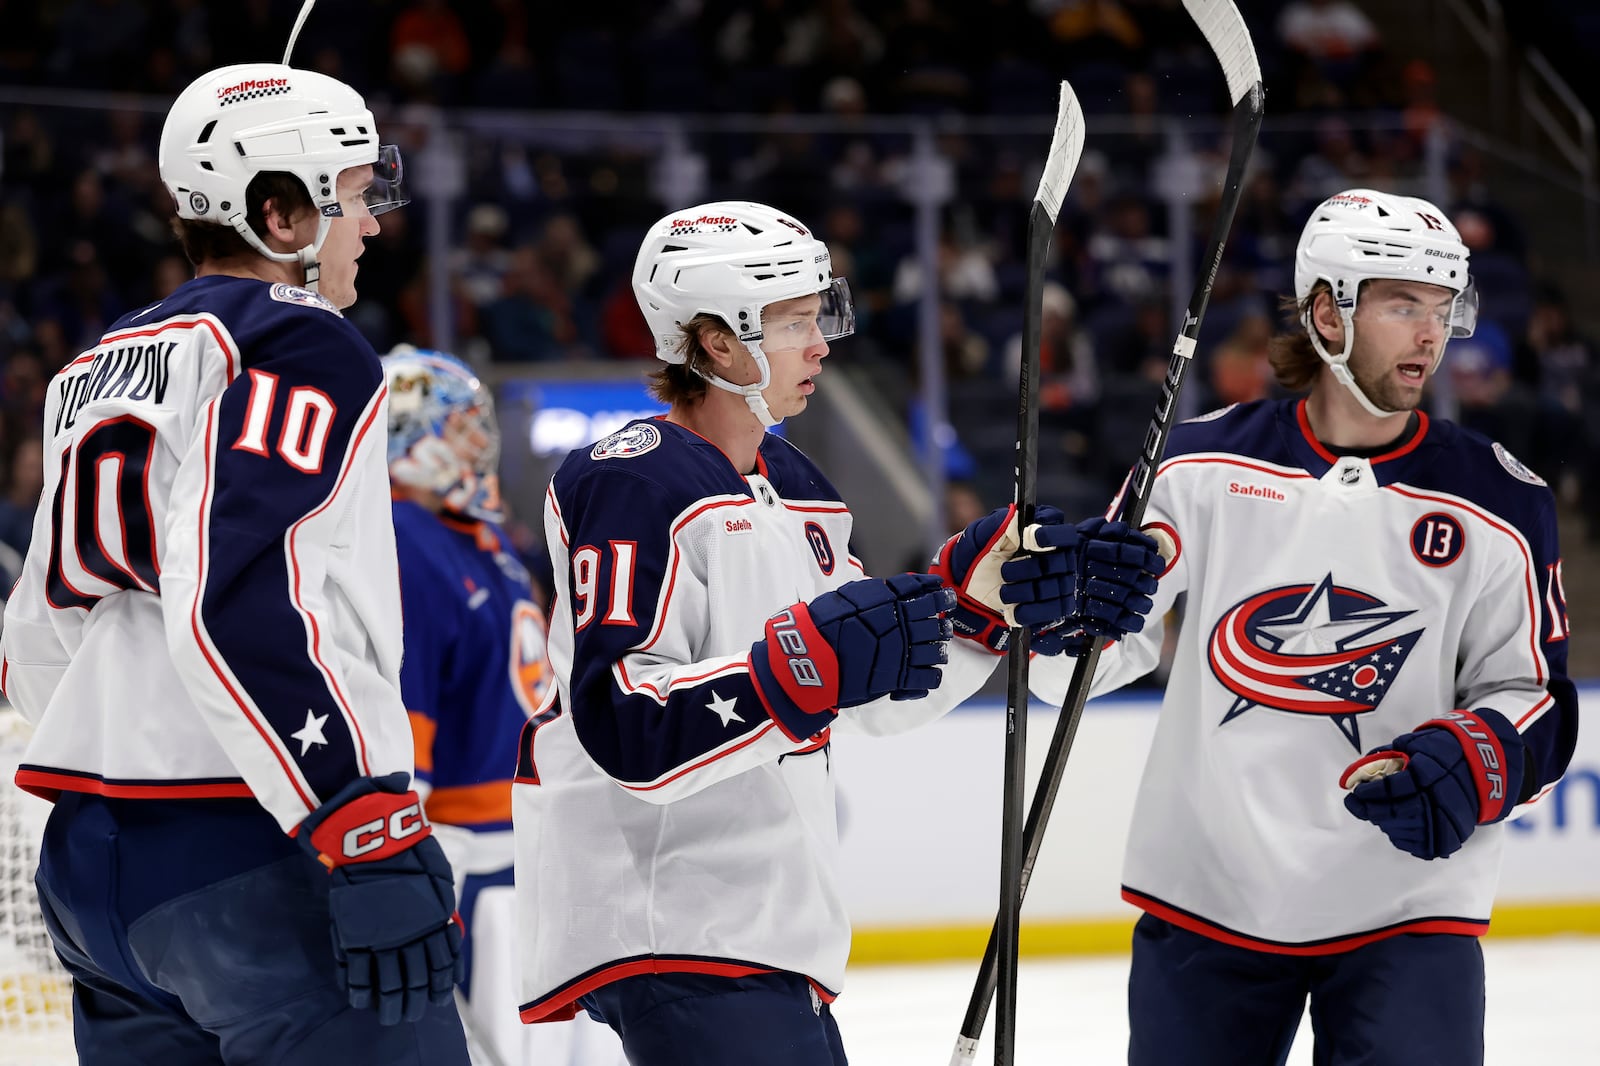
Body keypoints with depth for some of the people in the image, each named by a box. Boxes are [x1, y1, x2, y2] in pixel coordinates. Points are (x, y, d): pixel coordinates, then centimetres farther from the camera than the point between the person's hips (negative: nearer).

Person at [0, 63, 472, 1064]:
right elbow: (237, 603, -22)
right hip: (250, 867, -9)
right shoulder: (304, 349, -8)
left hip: (91, 867, 9)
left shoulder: (100, 370, 19)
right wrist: (372, 843, -24)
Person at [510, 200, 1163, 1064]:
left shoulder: (787, 481, 16)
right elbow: (621, 726, -26)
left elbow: (875, 694, 19)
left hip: (766, 919, 10)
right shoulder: (631, 483, -16)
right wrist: (806, 664, -34)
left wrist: (995, 588, 6)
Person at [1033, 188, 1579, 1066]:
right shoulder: (1207, 465, 0)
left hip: (1403, 916, -1)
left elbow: (1533, 700, 3)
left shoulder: (1496, 506, 0)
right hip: (1205, 893, 1)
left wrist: (1467, 765, -19)